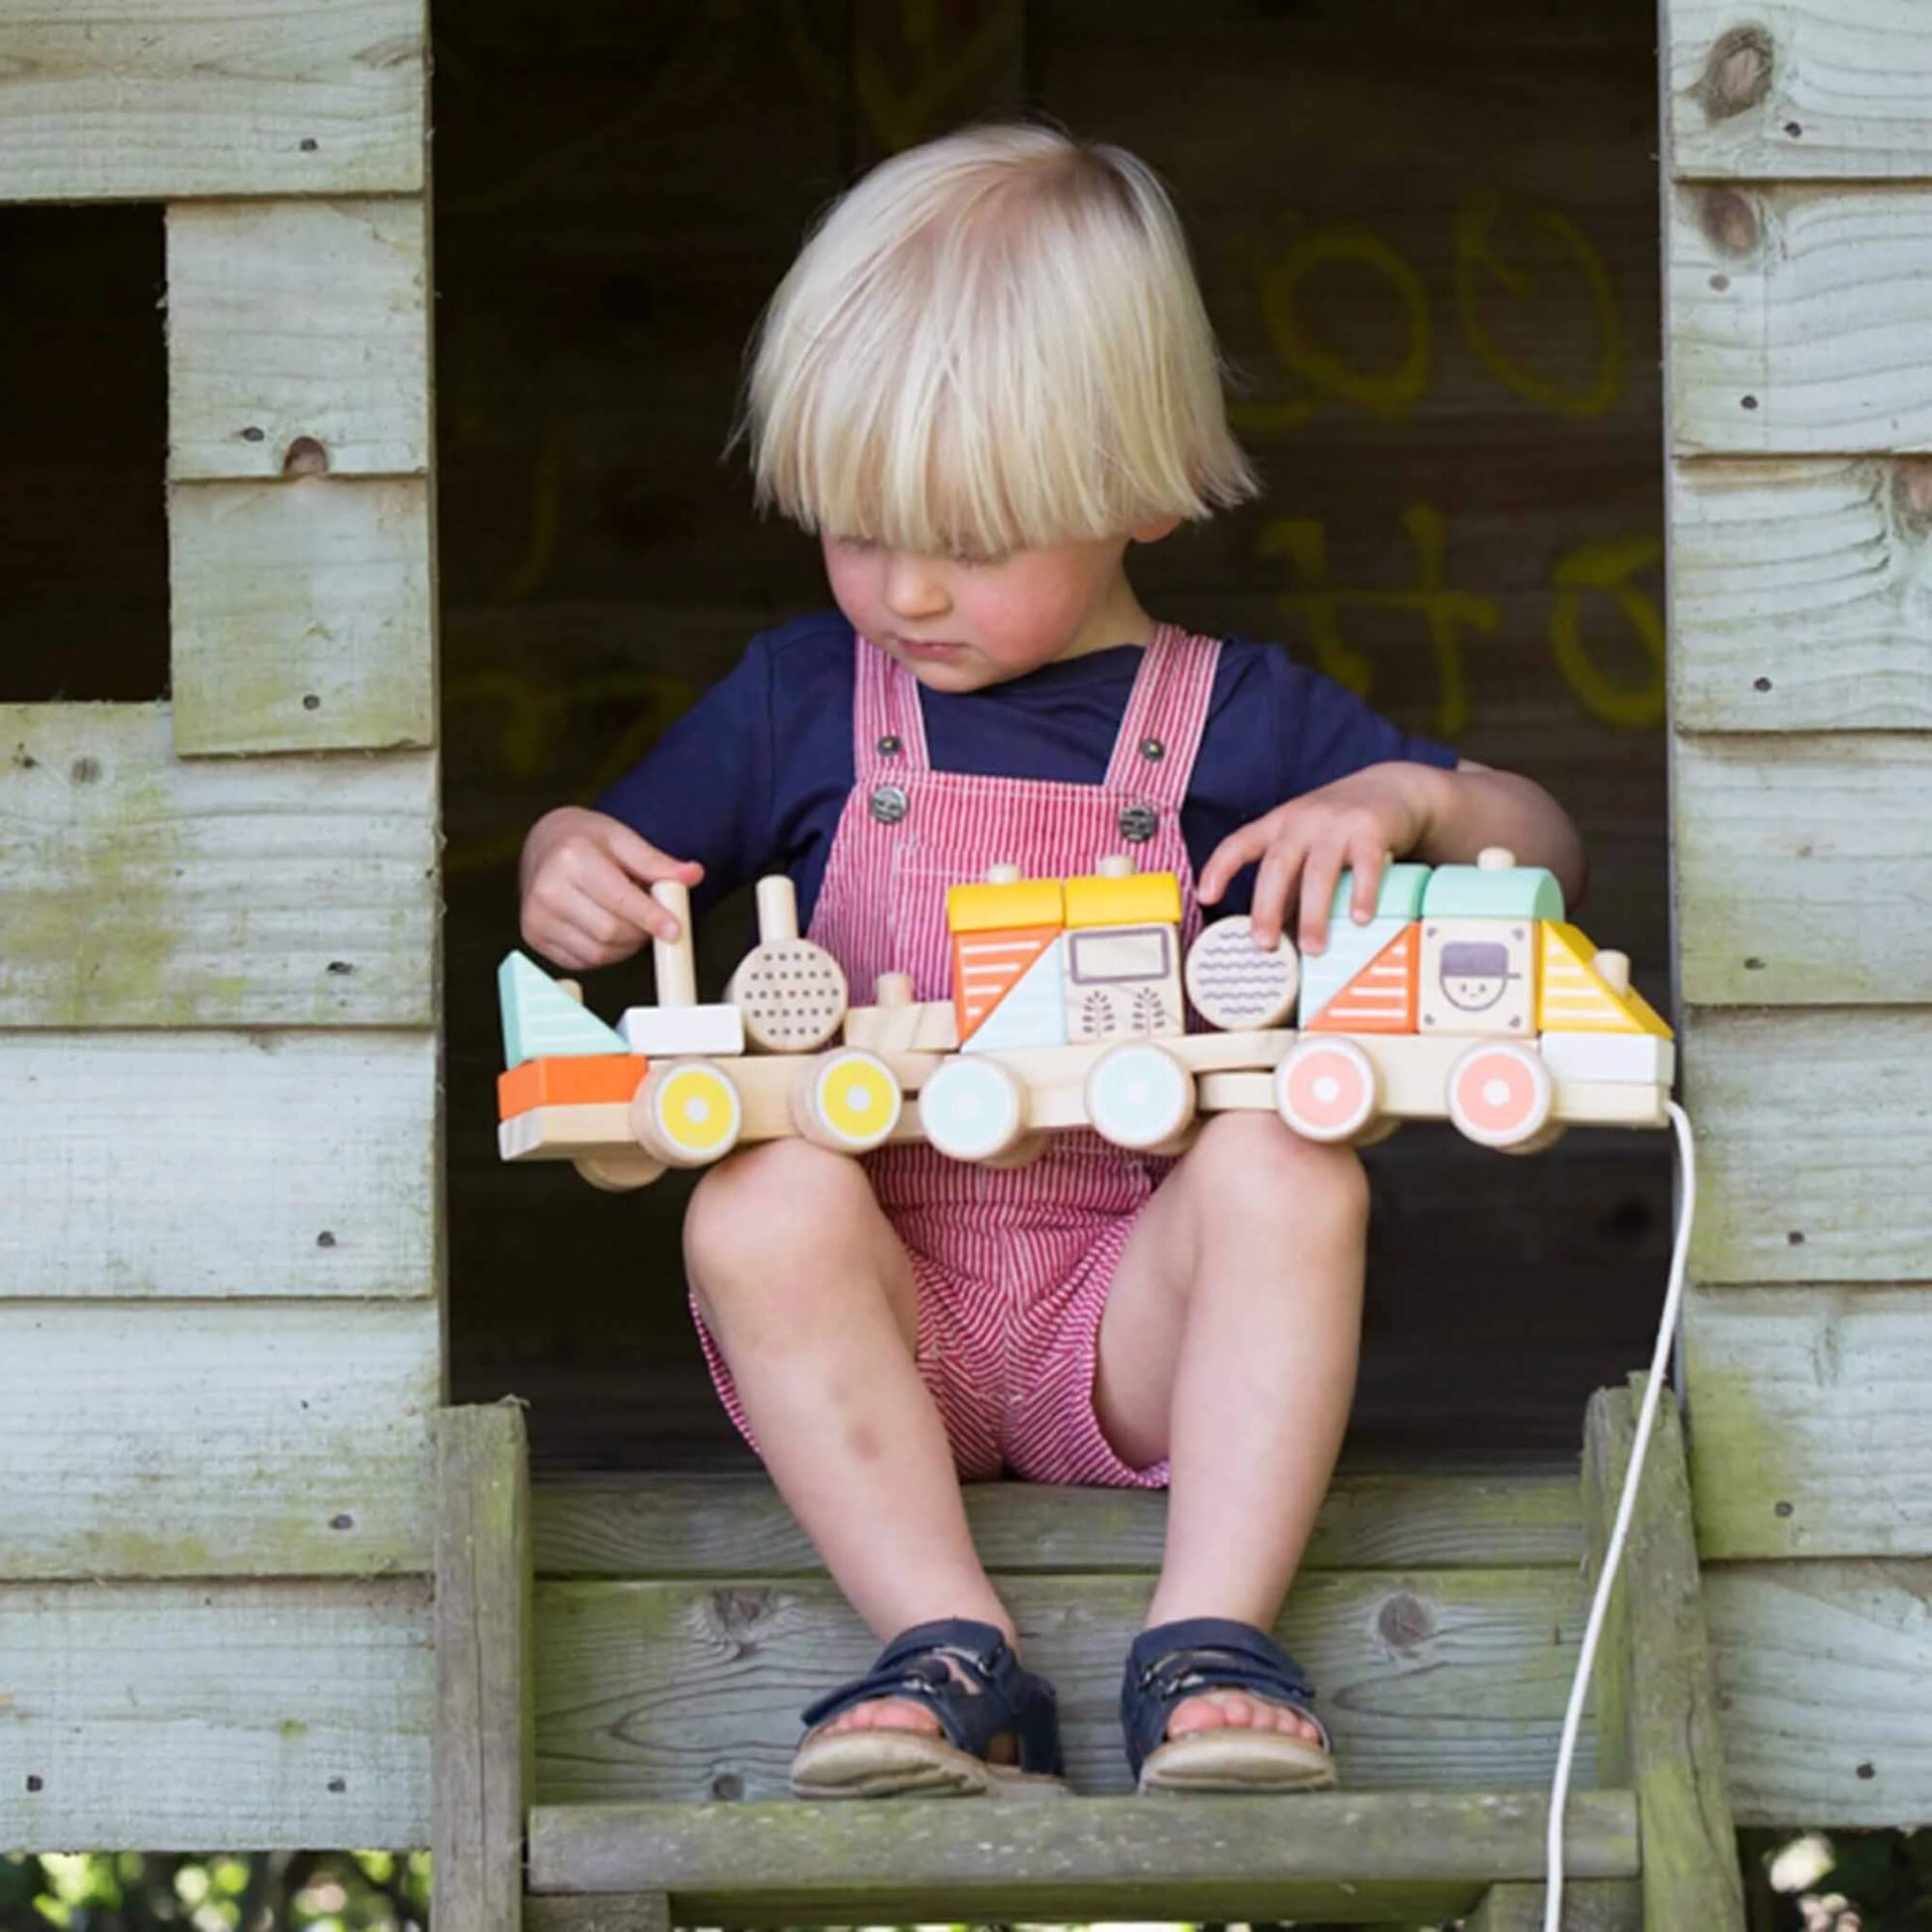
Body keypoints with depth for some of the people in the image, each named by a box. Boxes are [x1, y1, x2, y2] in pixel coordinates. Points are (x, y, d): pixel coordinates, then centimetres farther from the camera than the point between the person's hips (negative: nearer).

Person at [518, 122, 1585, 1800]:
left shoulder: (1238, 719, 8)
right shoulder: (799, 700, 11)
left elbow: (1549, 856, 9)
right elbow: (613, 870, 19)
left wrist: (1411, 799, -13)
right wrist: (564, 869, -5)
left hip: (1131, 1311, -1)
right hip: (884, 1311, 1)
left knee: (1288, 1171, -31)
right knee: (757, 1205, -32)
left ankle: (1210, 1649, -34)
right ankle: (955, 1659, -36)